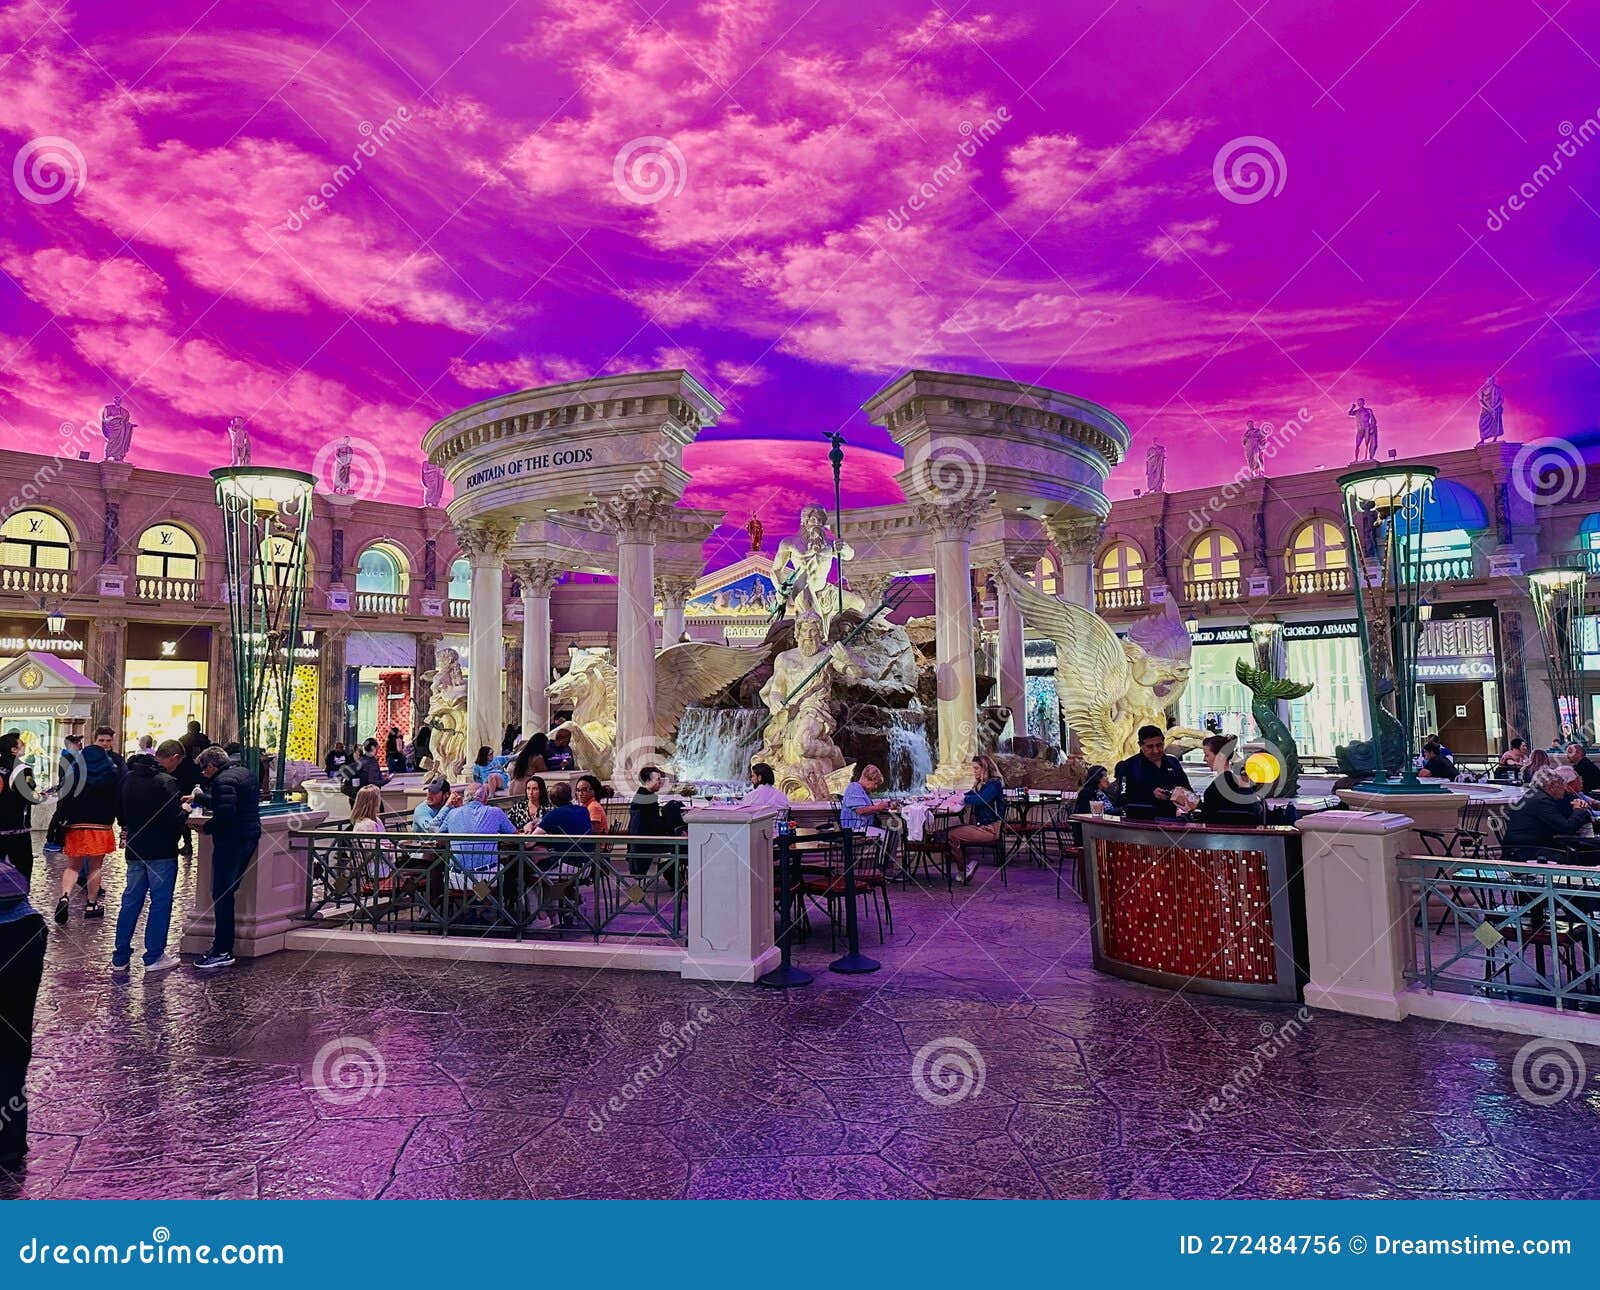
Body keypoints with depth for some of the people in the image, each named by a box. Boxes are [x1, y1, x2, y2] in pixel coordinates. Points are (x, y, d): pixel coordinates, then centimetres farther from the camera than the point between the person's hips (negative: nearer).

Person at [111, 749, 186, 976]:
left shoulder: (128, 778, 6)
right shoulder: (166, 782, -18)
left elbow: (120, 812, 17)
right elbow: (176, 820, -21)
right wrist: (184, 813, -1)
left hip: (134, 849, 7)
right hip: (162, 852, -7)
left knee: (130, 902, 13)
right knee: (160, 903, 3)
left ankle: (120, 959, 17)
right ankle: (154, 958, 8)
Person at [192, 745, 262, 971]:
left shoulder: (223, 780, -16)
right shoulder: (243, 772, 15)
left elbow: (225, 814, -27)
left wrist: (207, 827, -10)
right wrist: (198, 797, 35)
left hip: (231, 842, -10)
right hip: (249, 838, 10)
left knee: (221, 895, -4)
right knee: (228, 892, 17)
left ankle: (222, 952, -1)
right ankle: (223, 941, 22)